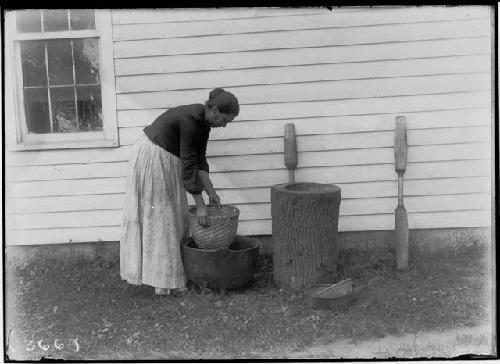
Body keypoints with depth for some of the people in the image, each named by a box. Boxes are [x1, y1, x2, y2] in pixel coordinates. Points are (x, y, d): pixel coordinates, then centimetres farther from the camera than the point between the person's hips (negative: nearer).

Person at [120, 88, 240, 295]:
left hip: (166, 161, 10)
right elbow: (188, 165, -26)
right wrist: (200, 205, -23)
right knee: (158, 218, -5)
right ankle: (162, 281, 2)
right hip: (151, 159, -9)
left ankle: (171, 270, 20)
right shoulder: (190, 120, -27)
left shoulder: (204, 121, 0)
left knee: (174, 217, 11)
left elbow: (199, 159, 3)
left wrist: (211, 192, -1)